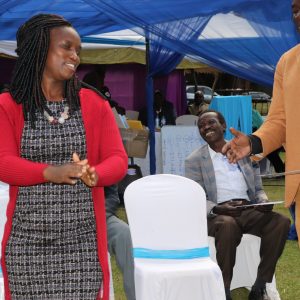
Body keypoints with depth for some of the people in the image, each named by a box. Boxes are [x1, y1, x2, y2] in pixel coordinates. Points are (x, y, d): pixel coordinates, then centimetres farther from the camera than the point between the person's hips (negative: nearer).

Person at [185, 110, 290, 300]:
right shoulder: (194, 161, 7)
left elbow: (258, 189, 18)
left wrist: (264, 201, -7)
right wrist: (218, 209, -22)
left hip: (249, 211, 4)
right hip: (217, 214, -3)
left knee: (281, 221, -25)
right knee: (228, 225, -39)